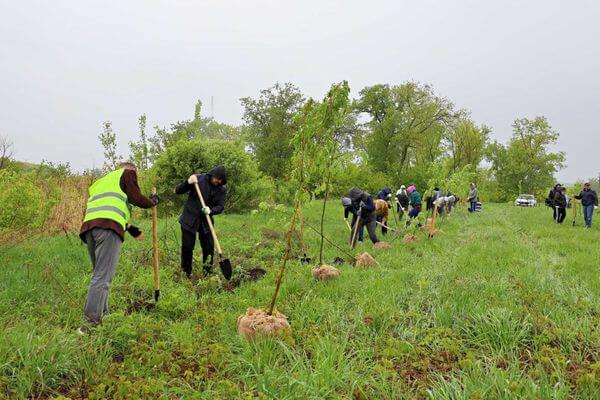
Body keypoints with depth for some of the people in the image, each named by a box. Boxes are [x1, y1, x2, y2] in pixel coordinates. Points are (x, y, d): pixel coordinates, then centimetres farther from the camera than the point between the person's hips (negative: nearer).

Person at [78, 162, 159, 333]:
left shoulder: (102, 181, 38)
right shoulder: (128, 173, 17)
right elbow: (135, 198, 2)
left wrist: (131, 229, 44)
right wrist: (152, 201, 22)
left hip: (89, 224, 7)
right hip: (108, 227, -7)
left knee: (99, 273, 16)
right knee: (102, 276, -11)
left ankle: (102, 314, 17)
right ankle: (90, 322, -15)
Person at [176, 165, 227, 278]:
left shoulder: (222, 189, -3)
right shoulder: (199, 179, -12)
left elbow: (220, 207, -6)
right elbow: (178, 191, -9)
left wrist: (211, 211, -28)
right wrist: (188, 183, -29)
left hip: (206, 221, 3)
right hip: (189, 219, -3)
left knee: (209, 246, 4)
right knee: (187, 246, 1)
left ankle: (207, 272, 21)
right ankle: (186, 272, 18)